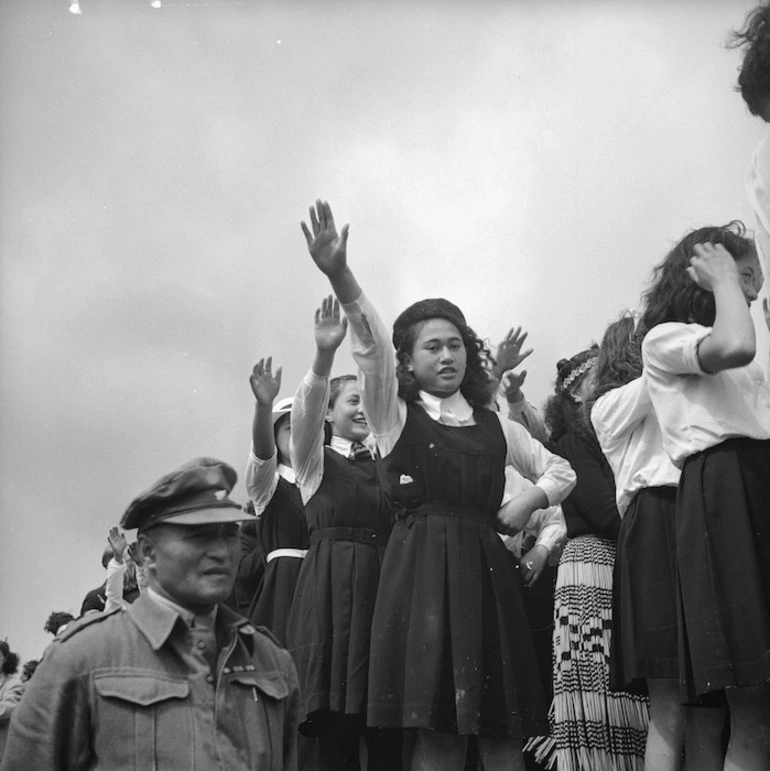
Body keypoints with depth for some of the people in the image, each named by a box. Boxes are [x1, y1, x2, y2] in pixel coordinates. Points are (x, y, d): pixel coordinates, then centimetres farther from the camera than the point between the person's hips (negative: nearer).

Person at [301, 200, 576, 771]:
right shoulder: (394, 417, 8)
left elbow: (562, 470, 27)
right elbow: (371, 345, -9)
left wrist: (529, 501, 4)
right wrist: (340, 276, -26)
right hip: (420, 568, -3)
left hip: (484, 568, 3)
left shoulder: (495, 426, 18)